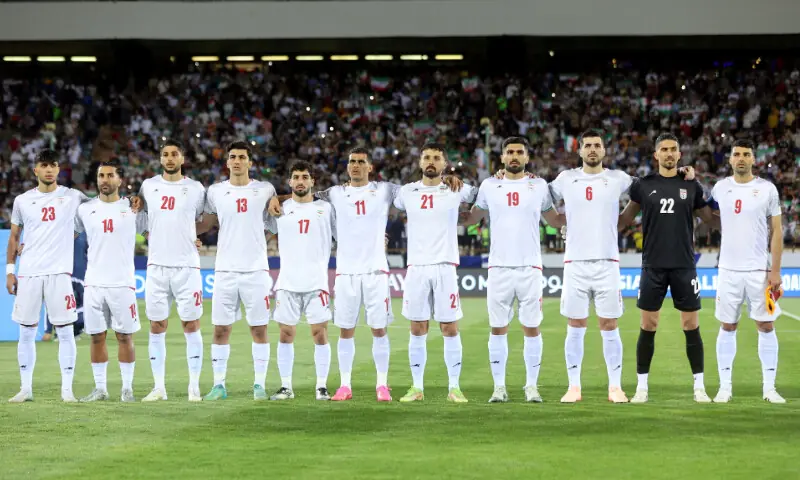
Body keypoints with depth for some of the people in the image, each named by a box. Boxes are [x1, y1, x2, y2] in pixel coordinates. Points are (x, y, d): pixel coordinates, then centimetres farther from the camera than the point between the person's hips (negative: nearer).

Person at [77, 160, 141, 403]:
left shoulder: (132, 208, 3)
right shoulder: (85, 209, 7)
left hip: (123, 283, -2)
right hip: (94, 283, 2)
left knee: (125, 336, 0)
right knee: (97, 337, 5)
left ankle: (128, 388, 8)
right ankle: (100, 388, 12)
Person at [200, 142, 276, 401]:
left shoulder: (264, 190, 4)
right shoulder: (215, 192, 7)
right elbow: (205, 224, 15)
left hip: (256, 270, -1)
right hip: (225, 270, 1)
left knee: (259, 329, 1)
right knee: (220, 329, 2)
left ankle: (259, 385, 8)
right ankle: (219, 385, 10)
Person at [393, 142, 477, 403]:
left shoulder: (455, 190, 4)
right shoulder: (407, 191, 8)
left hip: (445, 267, -1)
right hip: (416, 267, 1)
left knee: (450, 329, 0)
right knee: (417, 329, 4)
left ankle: (454, 387, 6)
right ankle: (417, 387, 10)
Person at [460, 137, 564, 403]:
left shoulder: (539, 186, 7)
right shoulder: (489, 186, 8)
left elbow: (556, 220, 18)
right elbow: (471, 218, 20)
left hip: (530, 268, 0)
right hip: (499, 268, 0)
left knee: (532, 328, 1)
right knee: (498, 329, 2)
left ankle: (532, 386, 8)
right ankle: (499, 387, 8)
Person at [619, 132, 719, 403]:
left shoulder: (691, 186, 5)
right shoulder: (643, 185, 4)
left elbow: (710, 219, 13)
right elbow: (626, 219, 13)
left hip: (684, 266, 0)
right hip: (653, 267, 0)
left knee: (691, 326, 1)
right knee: (648, 326, 2)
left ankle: (699, 387, 9)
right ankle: (642, 387, 10)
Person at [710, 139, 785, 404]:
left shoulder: (767, 189, -2)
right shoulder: (720, 188, 4)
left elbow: (776, 231, -1)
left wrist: (775, 270, -6)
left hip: (759, 270, -1)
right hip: (729, 270, 1)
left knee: (766, 326, 0)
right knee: (727, 327, 4)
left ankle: (769, 388, 6)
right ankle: (725, 387, 9)